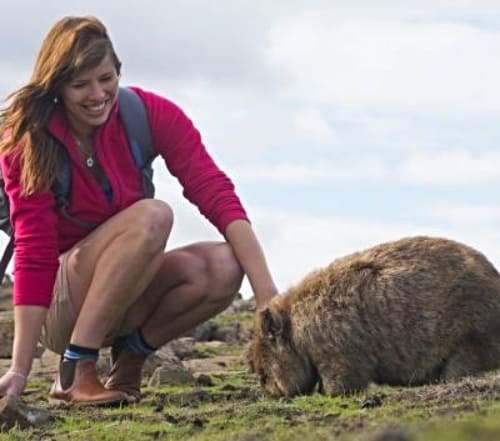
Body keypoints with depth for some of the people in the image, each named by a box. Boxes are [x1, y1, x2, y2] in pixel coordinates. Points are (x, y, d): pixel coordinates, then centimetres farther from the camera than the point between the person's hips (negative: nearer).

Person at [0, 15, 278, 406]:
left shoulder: (149, 113, -10)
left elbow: (215, 194, -18)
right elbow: (35, 252, -20)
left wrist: (268, 296, -30)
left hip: (127, 296, 4)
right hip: (58, 306, -3)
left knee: (223, 266, -28)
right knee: (151, 216, -31)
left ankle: (132, 352, -5)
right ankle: (75, 372, -27)